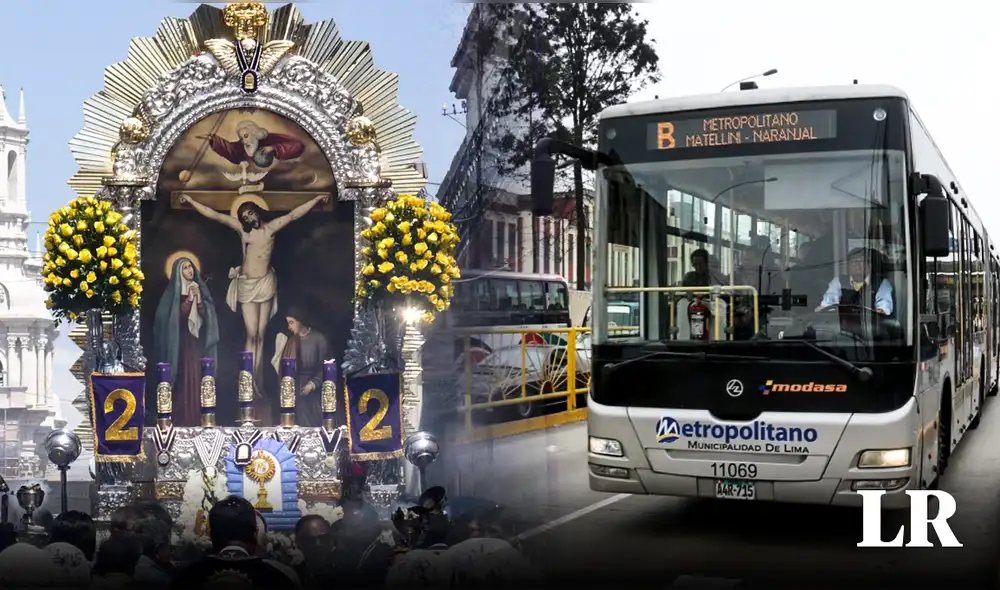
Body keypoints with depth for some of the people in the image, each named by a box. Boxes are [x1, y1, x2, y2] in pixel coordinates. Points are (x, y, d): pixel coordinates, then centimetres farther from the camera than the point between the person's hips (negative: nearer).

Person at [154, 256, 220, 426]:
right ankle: (183, 418, -7)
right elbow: (177, 316, -12)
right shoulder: (173, 292, -1)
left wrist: (199, 299, -11)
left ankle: (199, 417, 4)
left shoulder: (200, 289, 12)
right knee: (184, 378, -9)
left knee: (199, 378, 1)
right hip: (181, 342, -4)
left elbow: (206, 315, 4)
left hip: (199, 341, 4)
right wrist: (189, 298, -18)